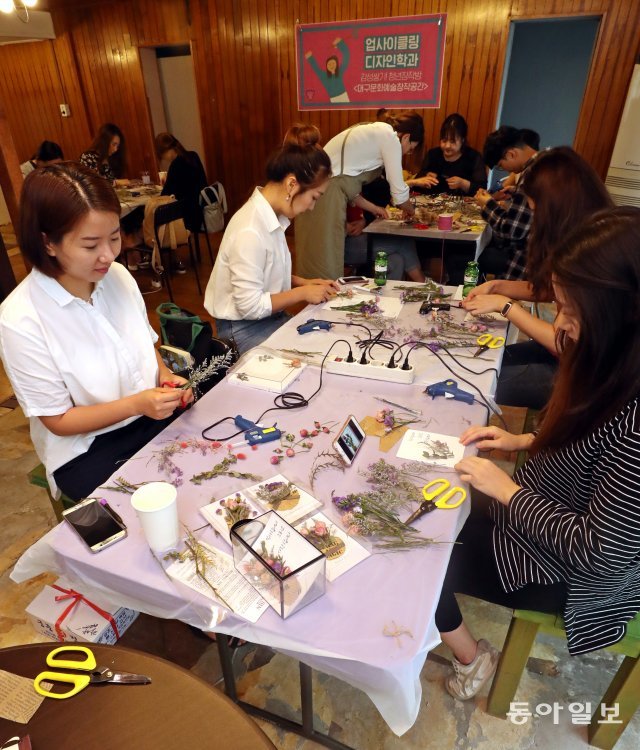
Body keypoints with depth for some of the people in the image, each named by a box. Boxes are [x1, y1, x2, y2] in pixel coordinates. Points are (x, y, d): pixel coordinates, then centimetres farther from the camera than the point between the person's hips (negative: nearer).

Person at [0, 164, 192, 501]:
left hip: (152, 416, 5)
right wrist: (135, 404, -25)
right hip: (86, 450, -4)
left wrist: (164, 376, -10)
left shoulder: (118, 276, -5)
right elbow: (58, 419, -12)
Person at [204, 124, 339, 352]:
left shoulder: (271, 215, -1)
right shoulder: (249, 232, -28)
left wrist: (303, 282, -1)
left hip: (268, 317, 8)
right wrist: (302, 293, -16)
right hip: (243, 328, -8)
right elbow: (250, 306, -24)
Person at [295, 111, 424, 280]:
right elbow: (399, 192, -2)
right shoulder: (390, 137, -2)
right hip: (325, 192, -9)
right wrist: (410, 211, 18)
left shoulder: (373, 132, 24)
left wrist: (373, 208, 25)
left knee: (315, 258, 14)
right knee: (326, 263, -3)